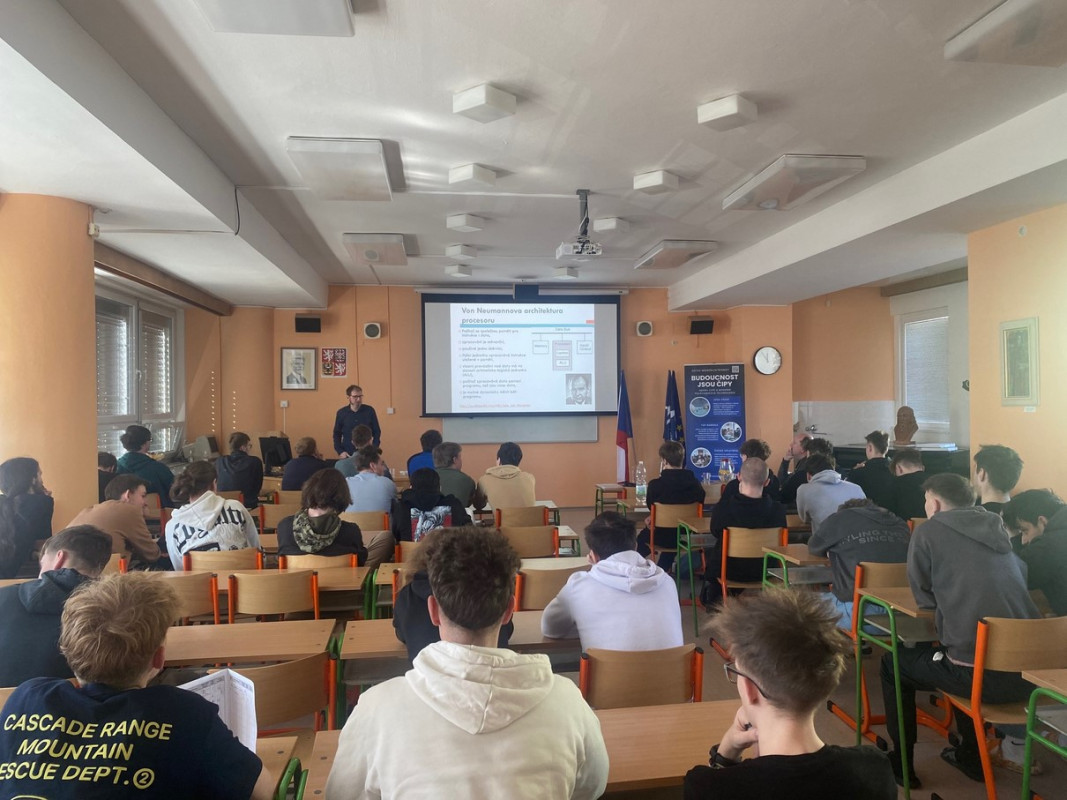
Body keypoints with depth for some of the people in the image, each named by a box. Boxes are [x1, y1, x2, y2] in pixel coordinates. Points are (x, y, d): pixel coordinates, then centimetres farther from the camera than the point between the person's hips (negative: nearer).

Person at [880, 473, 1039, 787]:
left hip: (980, 673, -6)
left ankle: (901, 764, 27)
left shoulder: (929, 530, 0)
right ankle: (970, 756, 44)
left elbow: (923, 596, 5)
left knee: (893, 664, 21)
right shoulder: (997, 531, 17)